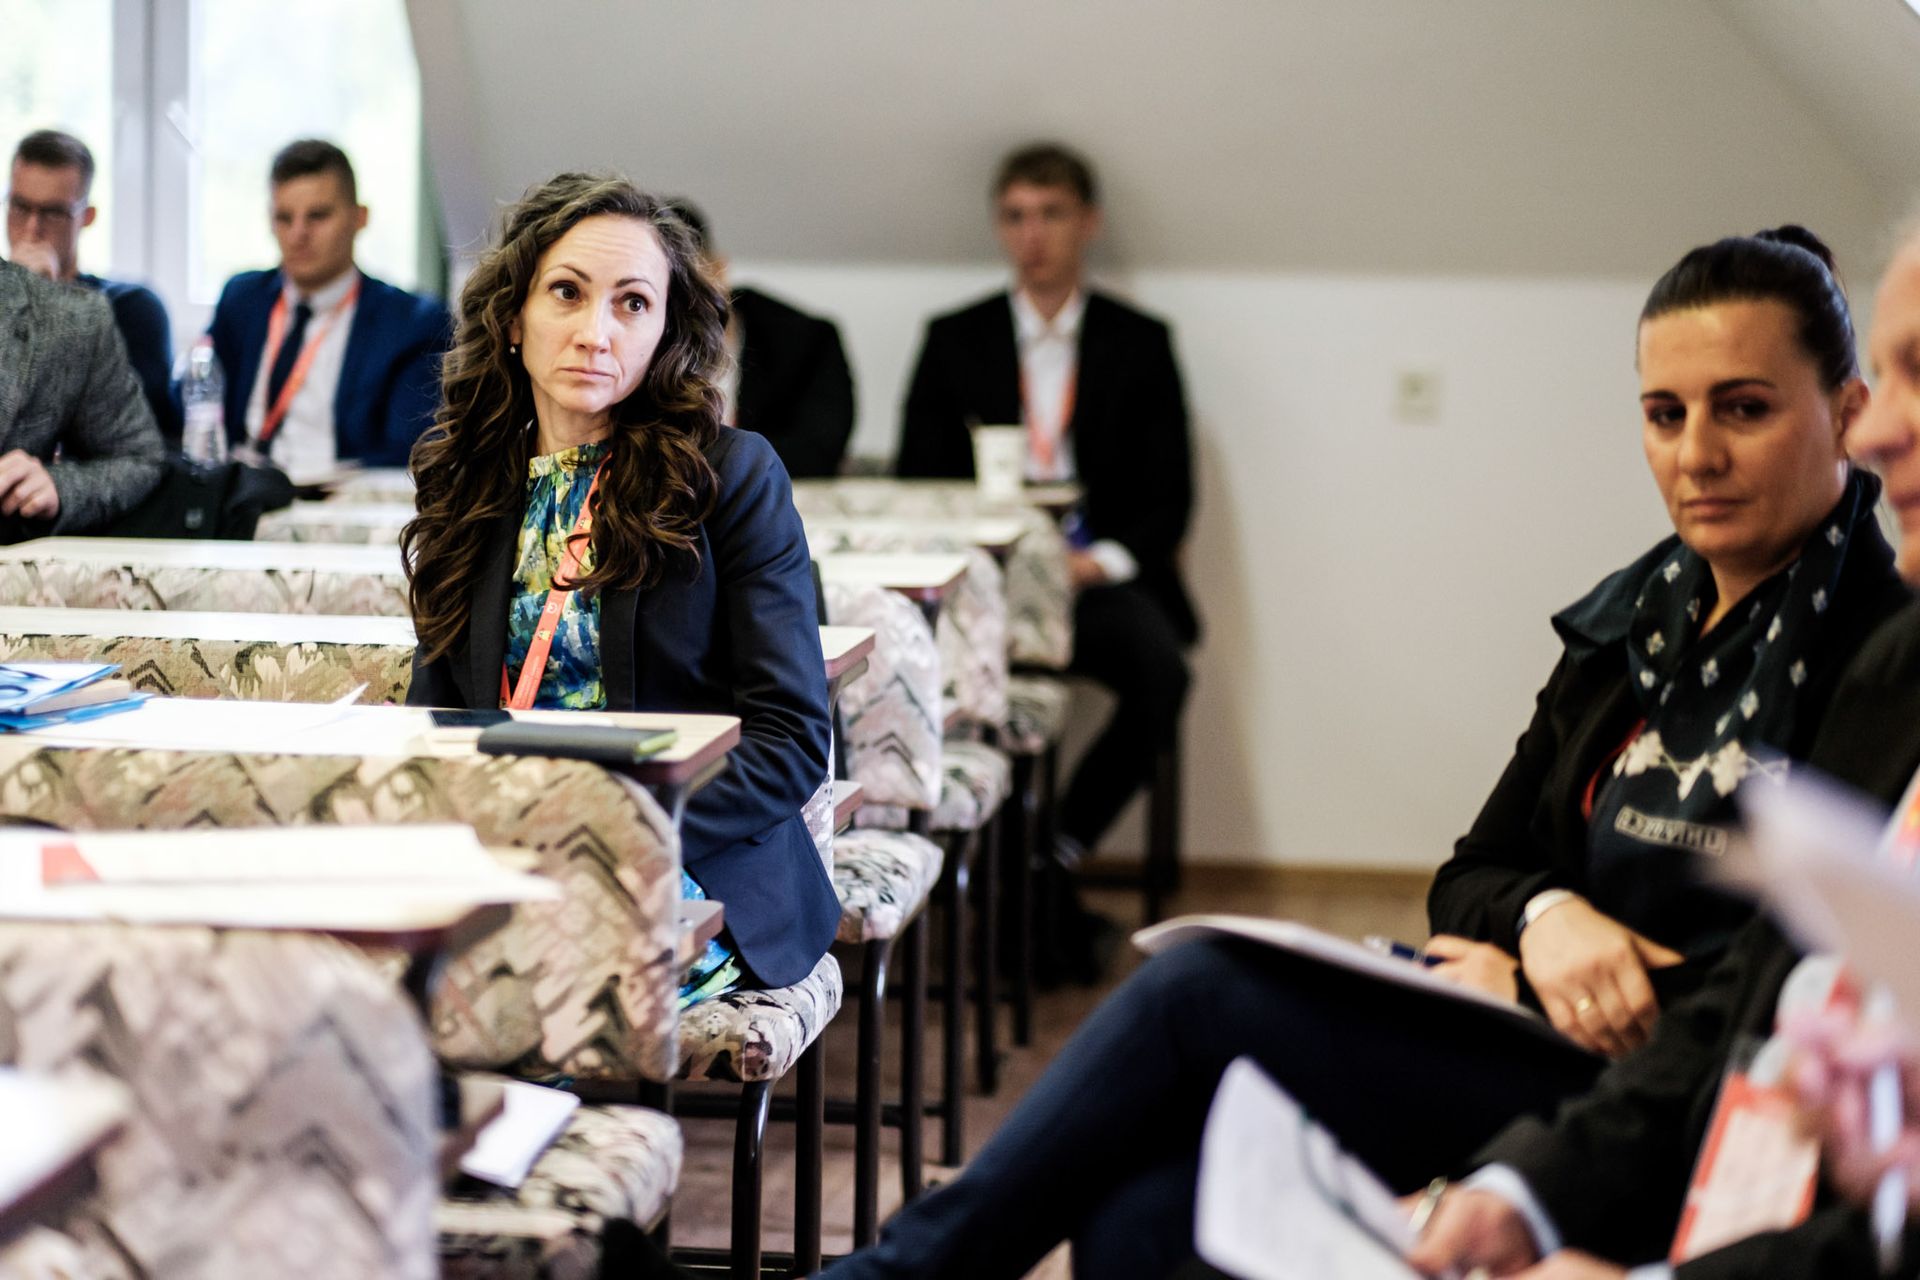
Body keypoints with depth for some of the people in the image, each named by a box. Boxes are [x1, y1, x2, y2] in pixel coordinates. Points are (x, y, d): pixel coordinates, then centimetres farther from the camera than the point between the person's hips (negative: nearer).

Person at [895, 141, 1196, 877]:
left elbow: (1169, 495, 8)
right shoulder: (955, 341, 15)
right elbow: (915, 483, 11)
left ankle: (1060, 850, -18)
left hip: (1098, 573, 0)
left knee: (1159, 670, -32)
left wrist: (1099, 562, -11)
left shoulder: (1139, 343, 13)